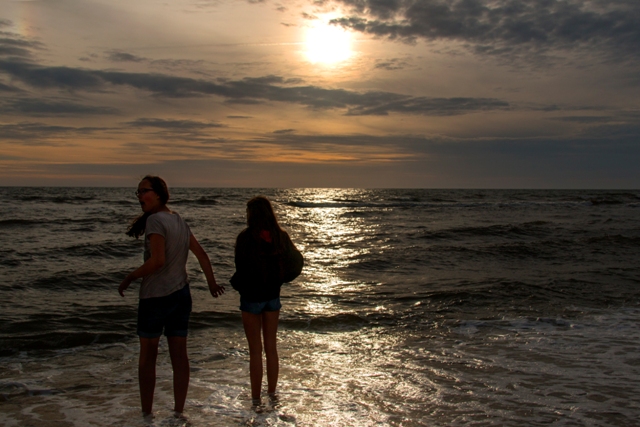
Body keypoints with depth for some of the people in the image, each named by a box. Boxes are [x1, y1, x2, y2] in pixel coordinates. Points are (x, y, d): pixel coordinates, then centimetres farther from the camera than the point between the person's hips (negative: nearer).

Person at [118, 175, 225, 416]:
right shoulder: (179, 221, 10)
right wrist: (211, 283, 25)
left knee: (147, 356, 6)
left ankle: (146, 414, 13)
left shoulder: (155, 220, -15)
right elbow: (201, 254, 15)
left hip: (156, 296, -7)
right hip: (182, 295, 7)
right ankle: (179, 412, 18)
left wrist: (130, 278, -13)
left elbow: (157, 261, -25)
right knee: (179, 355, 10)